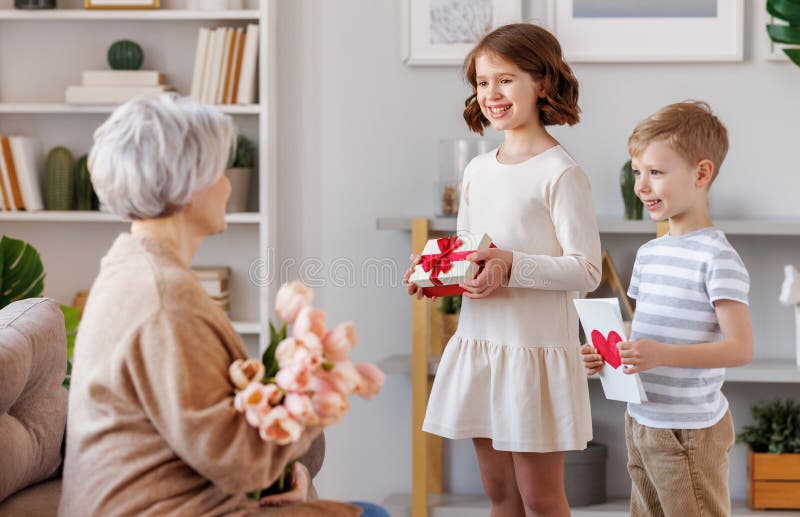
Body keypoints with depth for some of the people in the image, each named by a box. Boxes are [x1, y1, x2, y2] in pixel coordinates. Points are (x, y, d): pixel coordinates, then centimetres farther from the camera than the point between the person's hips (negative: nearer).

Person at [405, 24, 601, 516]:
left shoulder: (561, 173, -12)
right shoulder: (477, 171, 10)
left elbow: (586, 269, -16)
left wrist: (511, 266, -26)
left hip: (536, 347, -7)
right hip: (477, 341, 7)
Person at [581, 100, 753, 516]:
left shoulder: (717, 257, -15)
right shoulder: (649, 253, 10)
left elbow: (740, 348, -19)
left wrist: (662, 354, -28)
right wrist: (605, 355, 1)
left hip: (691, 430, -8)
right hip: (641, 421, 8)